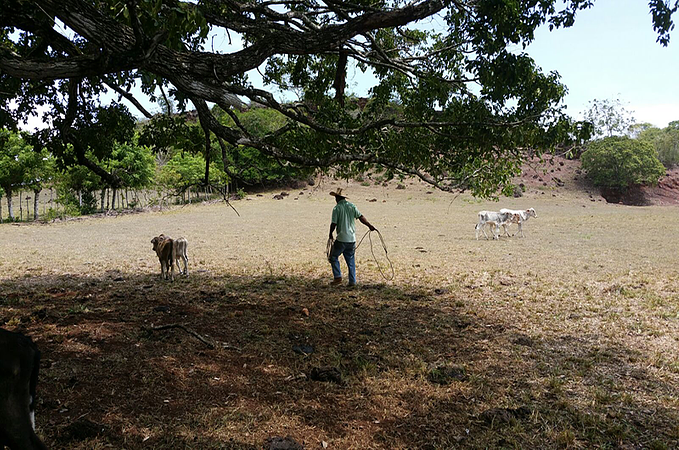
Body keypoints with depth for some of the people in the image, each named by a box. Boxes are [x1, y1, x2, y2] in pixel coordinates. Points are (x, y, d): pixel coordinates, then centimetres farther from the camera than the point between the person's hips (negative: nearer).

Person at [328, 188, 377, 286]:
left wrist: (330, 234, 6)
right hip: (352, 238, 5)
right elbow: (361, 217, -4)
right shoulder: (352, 206, 6)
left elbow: (334, 223, -9)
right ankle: (352, 281, 11)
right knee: (351, 260, 11)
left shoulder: (337, 208, -7)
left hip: (341, 239, -5)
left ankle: (338, 277, 1)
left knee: (333, 256, 10)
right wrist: (370, 226, -3)